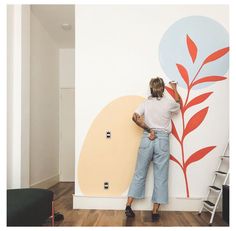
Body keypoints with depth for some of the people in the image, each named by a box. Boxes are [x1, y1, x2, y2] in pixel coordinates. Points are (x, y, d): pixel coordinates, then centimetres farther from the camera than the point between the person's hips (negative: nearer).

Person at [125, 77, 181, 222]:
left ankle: (128, 206, 12)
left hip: (147, 139, 2)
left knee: (140, 173, 10)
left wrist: (149, 130, -5)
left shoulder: (146, 103, 3)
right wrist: (175, 89, 36)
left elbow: (135, 117, -7)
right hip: (162, 140, -2)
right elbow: (179, 103, 22)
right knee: (160, 176, 5)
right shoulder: (169, 103, 0)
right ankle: (155, 212, 10)